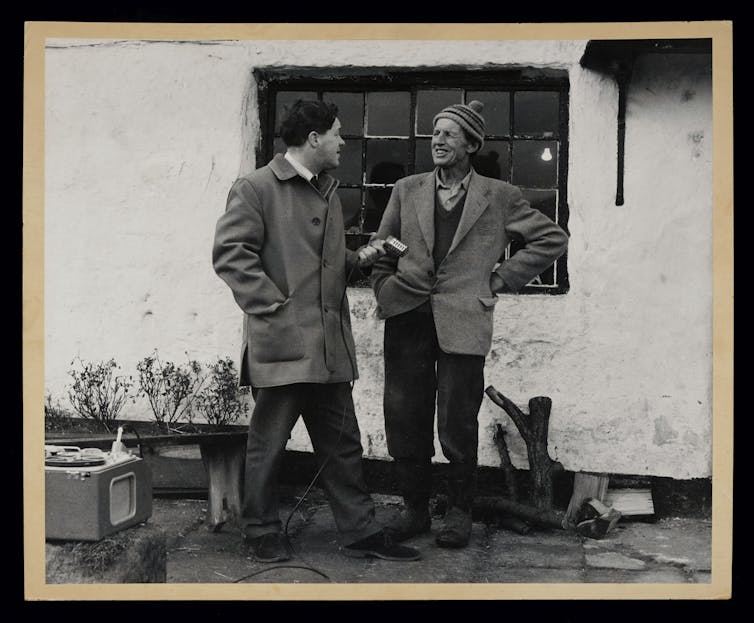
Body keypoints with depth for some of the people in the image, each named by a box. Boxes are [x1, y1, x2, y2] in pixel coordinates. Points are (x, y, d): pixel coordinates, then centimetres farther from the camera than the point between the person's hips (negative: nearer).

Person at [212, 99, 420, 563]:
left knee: (342, 445, 11)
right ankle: (262, 533, 20)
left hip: (330, 345, 8)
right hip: (283, 344, -7)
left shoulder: (328, 193, 21)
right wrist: (274, 307, -16)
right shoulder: (256, 189, -4)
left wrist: (361, 259, 9)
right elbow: (231, 254, -11)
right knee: (268, 445, 5)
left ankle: (361, 533, 20)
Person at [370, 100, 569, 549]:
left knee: (458, 427, 2)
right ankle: (415, 509, 23)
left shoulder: (500, 197, 5)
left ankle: (460, 512, 21)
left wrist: (501, 279, 3)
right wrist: (387, 294, 5)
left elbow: (553, 239, 8)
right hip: (408, 321, 3)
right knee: (405, 423, 6)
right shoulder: (406, 191, 13)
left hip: (462, 324, -3)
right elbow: (383, 253, 18)